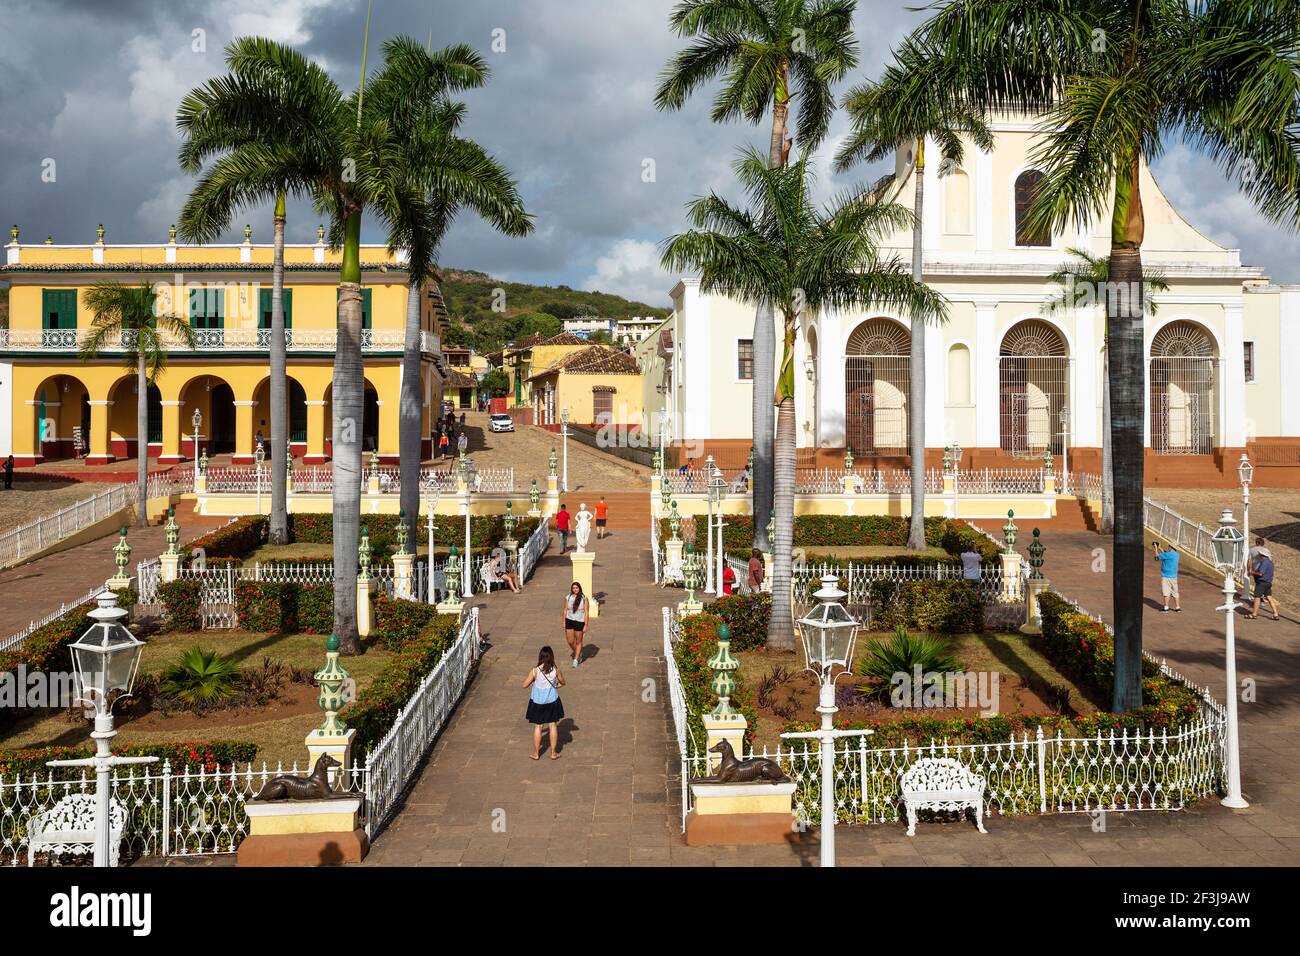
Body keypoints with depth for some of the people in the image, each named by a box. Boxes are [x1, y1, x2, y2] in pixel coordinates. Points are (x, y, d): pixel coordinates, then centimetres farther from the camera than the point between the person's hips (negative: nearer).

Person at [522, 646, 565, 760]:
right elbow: (562, 683, 2)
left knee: (537, 727, 12)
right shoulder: (555, 670, -14)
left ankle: (536, 753, 21)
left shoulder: (535, 671, -20)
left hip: (537, 702, -1)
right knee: (553, 726, 13)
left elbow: (525, 684, -10)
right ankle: (554, 753, 20)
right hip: (552, 701, 1)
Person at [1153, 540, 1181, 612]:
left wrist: (1156, 548, 7)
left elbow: (1157, 556, -7)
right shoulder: (1176, 554, 5)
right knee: (1175, 592, 12)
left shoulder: (1168, 554, -18)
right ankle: (1177, 607, 15)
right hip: (1174, 576, 8)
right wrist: (1159, 548, 25)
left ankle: (1166, 607, -2)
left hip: (1166, 576, -8)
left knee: (1166, 592, -3)